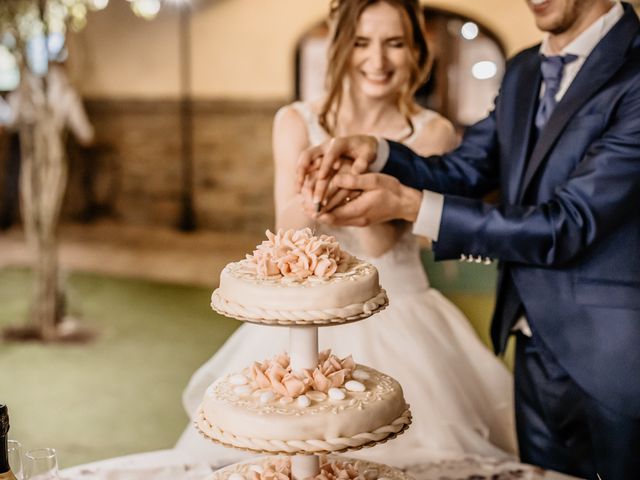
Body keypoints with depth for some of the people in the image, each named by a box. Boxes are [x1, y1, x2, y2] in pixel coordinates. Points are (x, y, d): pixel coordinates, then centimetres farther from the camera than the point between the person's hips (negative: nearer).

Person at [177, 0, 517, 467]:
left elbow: (380, 244, -13)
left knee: (407, 456, -1)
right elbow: (288, 228, -9)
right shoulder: (297, 121, -1)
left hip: (397, 323, -1)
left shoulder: (432, 132, -6)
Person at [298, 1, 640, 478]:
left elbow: (569, 225, -24)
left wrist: (410, 204, -27)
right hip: (537, 348, 7)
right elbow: (463, 172, 8)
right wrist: (376, 152, -12)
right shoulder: (522, 71, 8)